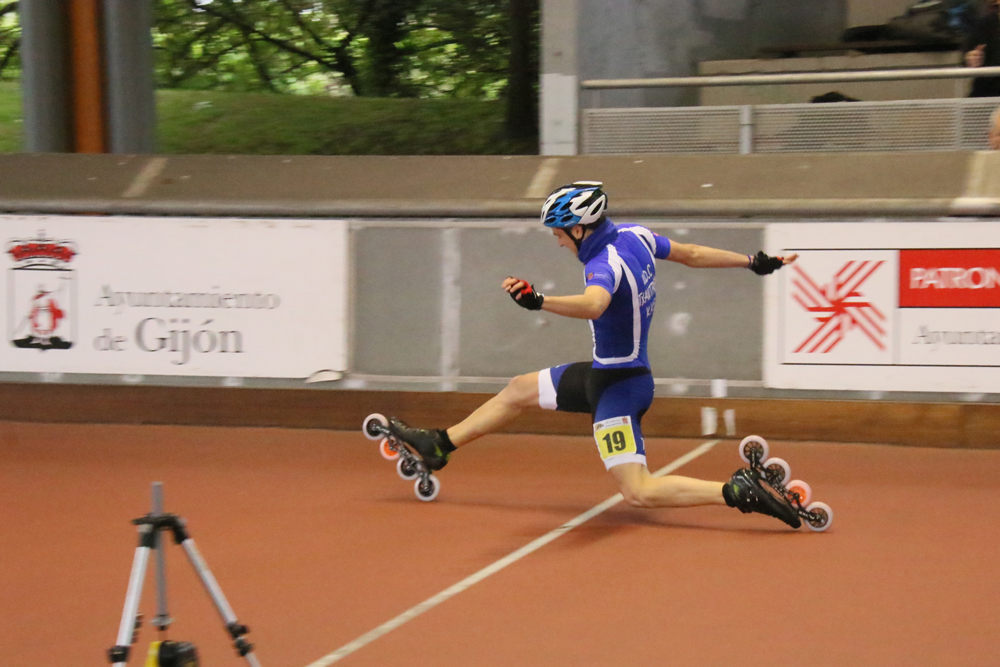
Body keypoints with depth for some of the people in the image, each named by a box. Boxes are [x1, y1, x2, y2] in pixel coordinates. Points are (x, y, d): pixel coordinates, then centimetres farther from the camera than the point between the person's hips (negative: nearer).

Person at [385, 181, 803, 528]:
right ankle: (439, 445, 34)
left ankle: (738, 493, -20)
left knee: (639, 493, -14)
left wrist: (539, 302, -64)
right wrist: (753, 262, 23)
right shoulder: (635, 236, -1)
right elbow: (691, 254, 11)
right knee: (521, 389, 21)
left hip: (619, 386, -10)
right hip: (605, 373, 10)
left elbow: (594, 305, -50)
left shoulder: (606, 264, -27)